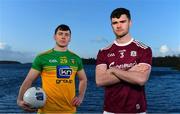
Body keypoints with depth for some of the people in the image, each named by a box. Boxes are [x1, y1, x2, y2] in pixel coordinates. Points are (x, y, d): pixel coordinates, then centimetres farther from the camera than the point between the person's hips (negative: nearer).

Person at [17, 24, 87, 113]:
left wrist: (80, 96, 3)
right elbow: (28, 80, -2)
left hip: (69, 109, 3)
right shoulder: (42, 57, -4)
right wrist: (20, 100, -16)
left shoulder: (76, 59, 5)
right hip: (47, 109, -3)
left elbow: (83, 79, 17)